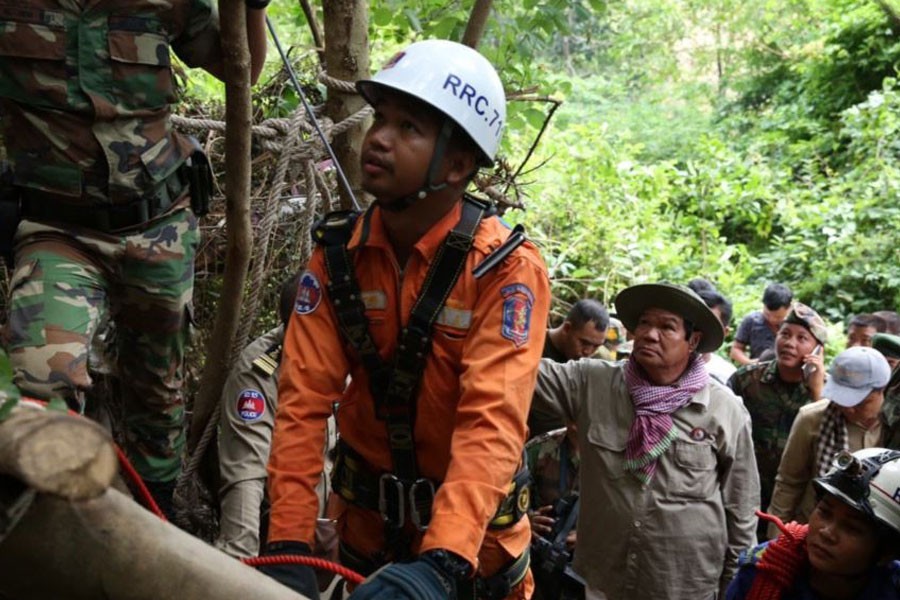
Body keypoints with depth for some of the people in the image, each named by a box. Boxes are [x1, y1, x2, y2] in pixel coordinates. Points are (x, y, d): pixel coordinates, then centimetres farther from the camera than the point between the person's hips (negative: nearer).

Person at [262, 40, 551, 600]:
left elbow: (492, 423, -31)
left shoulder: (508, 269, -21)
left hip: (471, 539, -3)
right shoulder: (336, 254, -10)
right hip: (367, 520, 3)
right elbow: (305, 401, -16)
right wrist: (289, 545, -25)